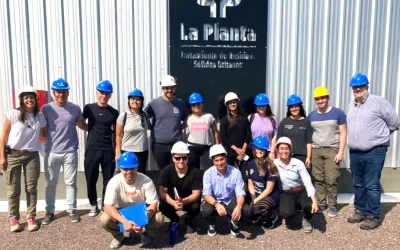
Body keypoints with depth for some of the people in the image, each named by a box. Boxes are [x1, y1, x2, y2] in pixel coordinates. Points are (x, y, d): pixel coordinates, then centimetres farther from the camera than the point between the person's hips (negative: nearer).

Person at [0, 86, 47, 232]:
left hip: (32, 156, 2)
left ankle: (31, 217, 17)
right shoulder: (12, 114, -8)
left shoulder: (40, 116, 3)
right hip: (12, 156, -2)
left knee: (31, 188, 6)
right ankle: (13, 219, 19)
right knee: (13, 190, 5)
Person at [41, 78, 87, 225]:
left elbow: (82, 126, 9)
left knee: (71, 182, 10)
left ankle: (72, 210, 23)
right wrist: (50, 138, -8)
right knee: (50, 183, 12)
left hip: (70, 152, 0)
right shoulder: (46, 108, -2)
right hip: (52, 152, 0)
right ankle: (49, 211, 26)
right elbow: (42, 130, 4)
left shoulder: (75, 108, -1)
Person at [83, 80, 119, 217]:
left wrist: (115, 150, 5)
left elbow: (116, 133, 8)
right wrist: (91, 129, -1)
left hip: (108, 150, 1)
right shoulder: (89, 108, 1)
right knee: (91, 180, 7)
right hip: (92, 149, 0)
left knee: (108, 180, 6)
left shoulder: (114, 112, 4)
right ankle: (93, 205, 25)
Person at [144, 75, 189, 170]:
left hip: (177, 144, 1)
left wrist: (179, 128, 2)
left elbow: (186, 121, 15)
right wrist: (153, 128, -2)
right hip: (159, 145, -1)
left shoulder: (180, 103, 2)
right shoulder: (154, 103, -4)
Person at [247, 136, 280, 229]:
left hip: (271, 196, -5)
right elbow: (250, 184, 5)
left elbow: (269, 189, -15)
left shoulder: (270, 166, -16)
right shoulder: (250, 164, 0)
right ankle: (266, 213, 10)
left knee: (257, 209, -32)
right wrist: (253, 199, -9)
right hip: (256, 195, 6)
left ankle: (272, 216, 2)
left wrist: (256, 201, -17)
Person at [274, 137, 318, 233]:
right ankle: (289, 219, 14)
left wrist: (314, 201, -29)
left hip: (301, 192, 0)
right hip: (286, 194, 0)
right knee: (287, 213, -28)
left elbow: (307, 182, -20)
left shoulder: (298, 163, -14)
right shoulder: (274, 164, -11)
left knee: (309, 206, -30)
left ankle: (306, 220, 9)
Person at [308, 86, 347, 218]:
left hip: (332, 150, -3)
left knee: (331, 180, -2)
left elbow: (343, 133, -3)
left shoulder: (338, 113, -2)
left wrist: (341, 152, -9)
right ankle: (321, 203, 18)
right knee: (318, 179, 6)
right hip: (316, 150, 3)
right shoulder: (311, 115, 8)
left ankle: (332, 205, 12)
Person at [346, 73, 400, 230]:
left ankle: (373, 217, 6)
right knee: (358, 185, 14)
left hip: (374, 152, -6)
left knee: (372, 186, -4)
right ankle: (360, 211, 27)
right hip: (355, 152, 7)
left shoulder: (378, 102, -7)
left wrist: (380, 135, 7)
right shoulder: (351, 105, 13)